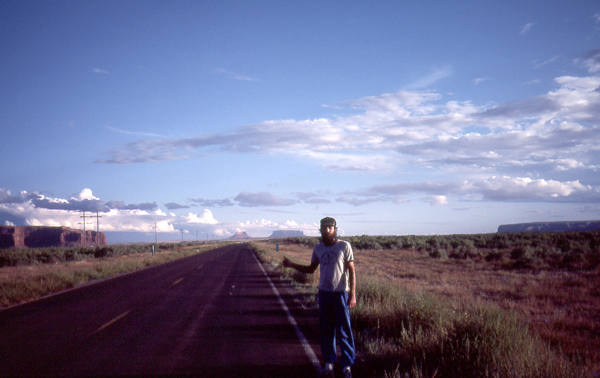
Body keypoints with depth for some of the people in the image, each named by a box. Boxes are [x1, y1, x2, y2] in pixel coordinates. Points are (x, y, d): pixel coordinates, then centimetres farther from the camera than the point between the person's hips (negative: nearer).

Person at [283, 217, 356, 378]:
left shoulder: (344, 246, -6)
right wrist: (291, 265, 6)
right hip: (324, 292, 4)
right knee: (326, 329, 8)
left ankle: (347, 365, 9)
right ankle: (329, 362, 19)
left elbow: (352, 271, -6)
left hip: (341, 293, -4)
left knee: (344, 330, -1)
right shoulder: (318, 248, 6)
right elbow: (311, 269, 19)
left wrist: (353, 295, -12)